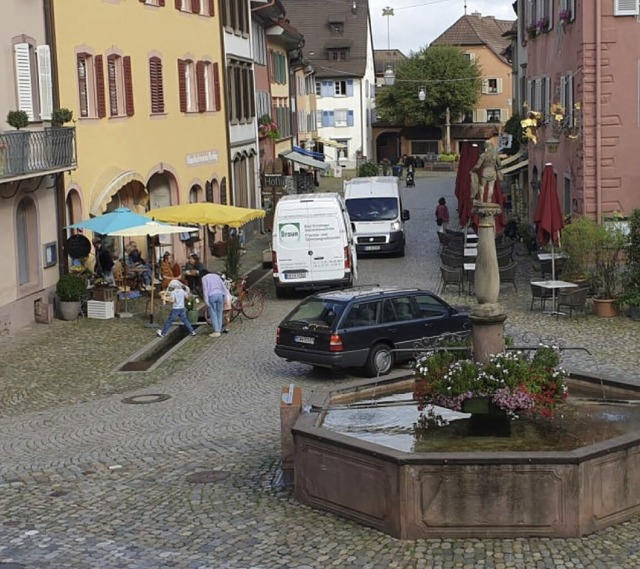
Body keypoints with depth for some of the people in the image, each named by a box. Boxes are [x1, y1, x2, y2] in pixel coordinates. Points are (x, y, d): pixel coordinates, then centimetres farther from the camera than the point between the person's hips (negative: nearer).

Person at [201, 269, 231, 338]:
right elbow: (223, 286, 14)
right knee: (219, 313, 11)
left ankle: (216, 331, -7)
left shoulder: (204, 278, 5)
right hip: (220, 294, 5)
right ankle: (219, 329, 12)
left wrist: (206, 300, -7)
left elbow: (205, 289, -5)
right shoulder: (217, 276, 20)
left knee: (213, 314, -2)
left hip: (211, 296, -5)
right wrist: (226, 296, 13)